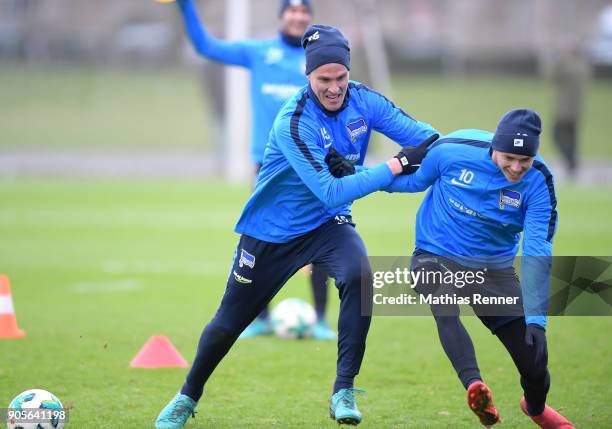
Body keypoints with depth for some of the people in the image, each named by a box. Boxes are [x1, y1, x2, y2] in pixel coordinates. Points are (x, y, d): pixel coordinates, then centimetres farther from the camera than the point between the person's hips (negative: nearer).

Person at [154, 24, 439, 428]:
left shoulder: (363, 100, -13)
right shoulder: (294, 122, -29)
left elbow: (426, 138, -13)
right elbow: (330, 192, -36)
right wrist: (395, 166, -38)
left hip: (328, 226, 3)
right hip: (273, 230, -3)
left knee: (359, 277, -29)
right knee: (228, 323, 8)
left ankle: (344, 392, -19)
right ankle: (188, 396, 36)